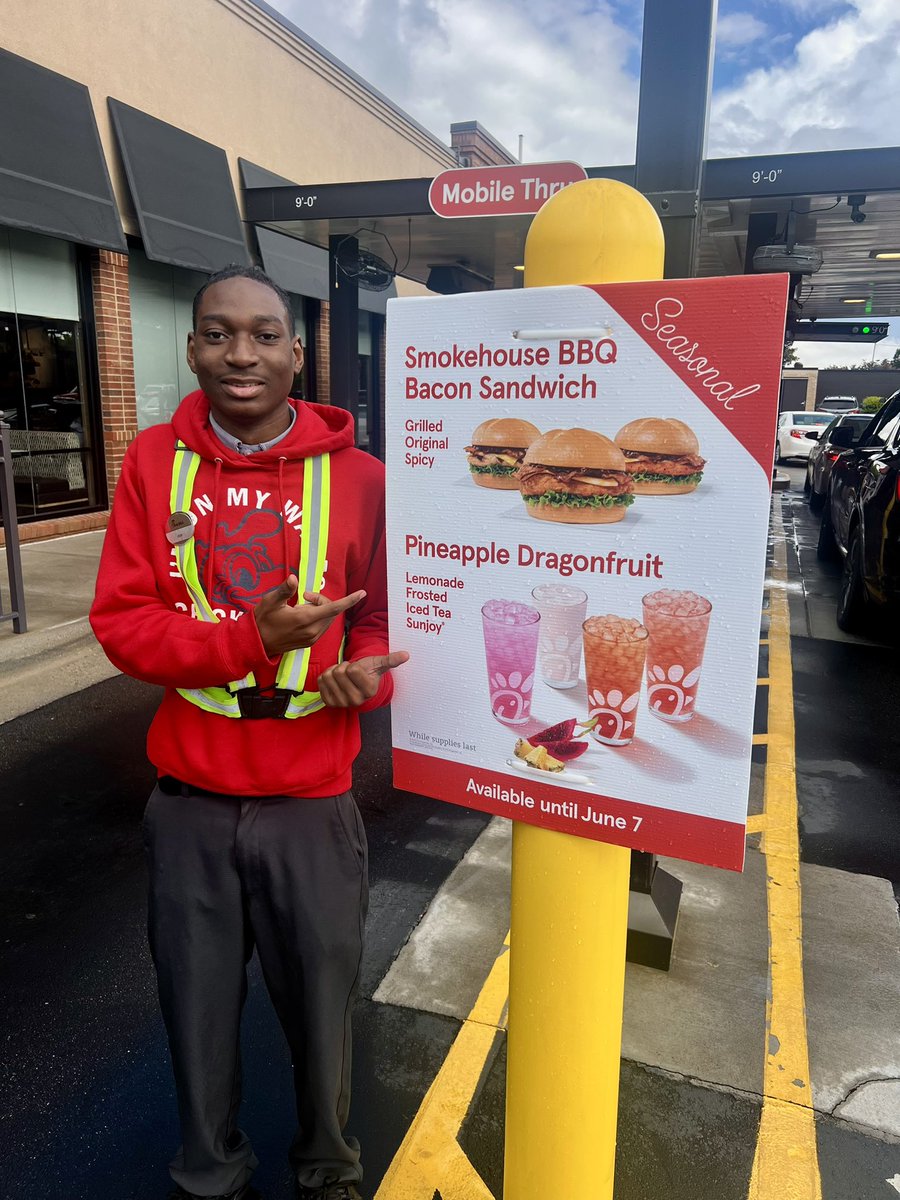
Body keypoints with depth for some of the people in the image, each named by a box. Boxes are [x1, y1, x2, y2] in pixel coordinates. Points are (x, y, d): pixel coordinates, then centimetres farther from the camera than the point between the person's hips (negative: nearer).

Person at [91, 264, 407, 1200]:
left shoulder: (357, 476, -6)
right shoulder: (154, 461, -1)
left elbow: (384, 617, 3)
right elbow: (120, 622, -6)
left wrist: (368, 668, -19)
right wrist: (251, 638, -22)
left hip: (312, 801, -1)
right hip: (188, 799, 1)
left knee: (319, 1004, 16)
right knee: (198, 1008, 19)